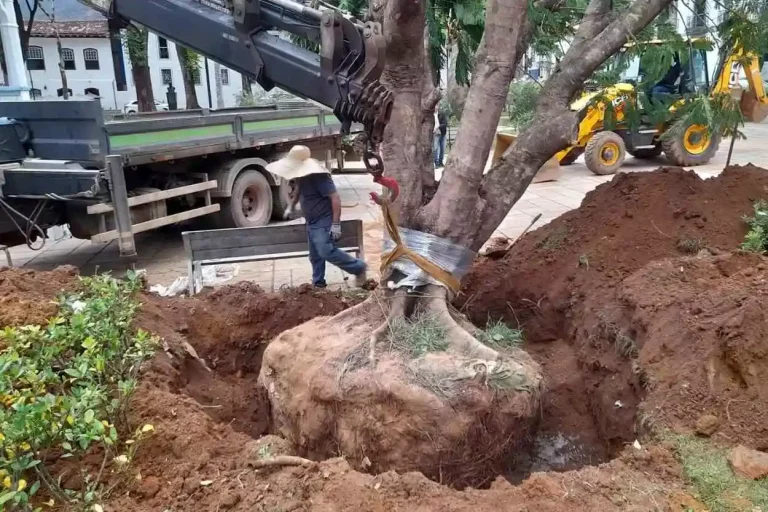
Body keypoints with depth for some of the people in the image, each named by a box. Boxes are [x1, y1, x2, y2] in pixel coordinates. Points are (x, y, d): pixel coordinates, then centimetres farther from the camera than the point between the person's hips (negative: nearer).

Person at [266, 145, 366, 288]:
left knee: (326, 252, -18)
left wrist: (336, 224, -29)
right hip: (311, 223, 9)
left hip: (324, 222, -9)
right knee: (315, 256, 14)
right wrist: (290, 207, 19)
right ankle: (318, 283, 26)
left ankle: (358, 267, -3)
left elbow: (335, 198, -26)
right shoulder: (301, 175, 4)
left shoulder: (319, 176, -24)